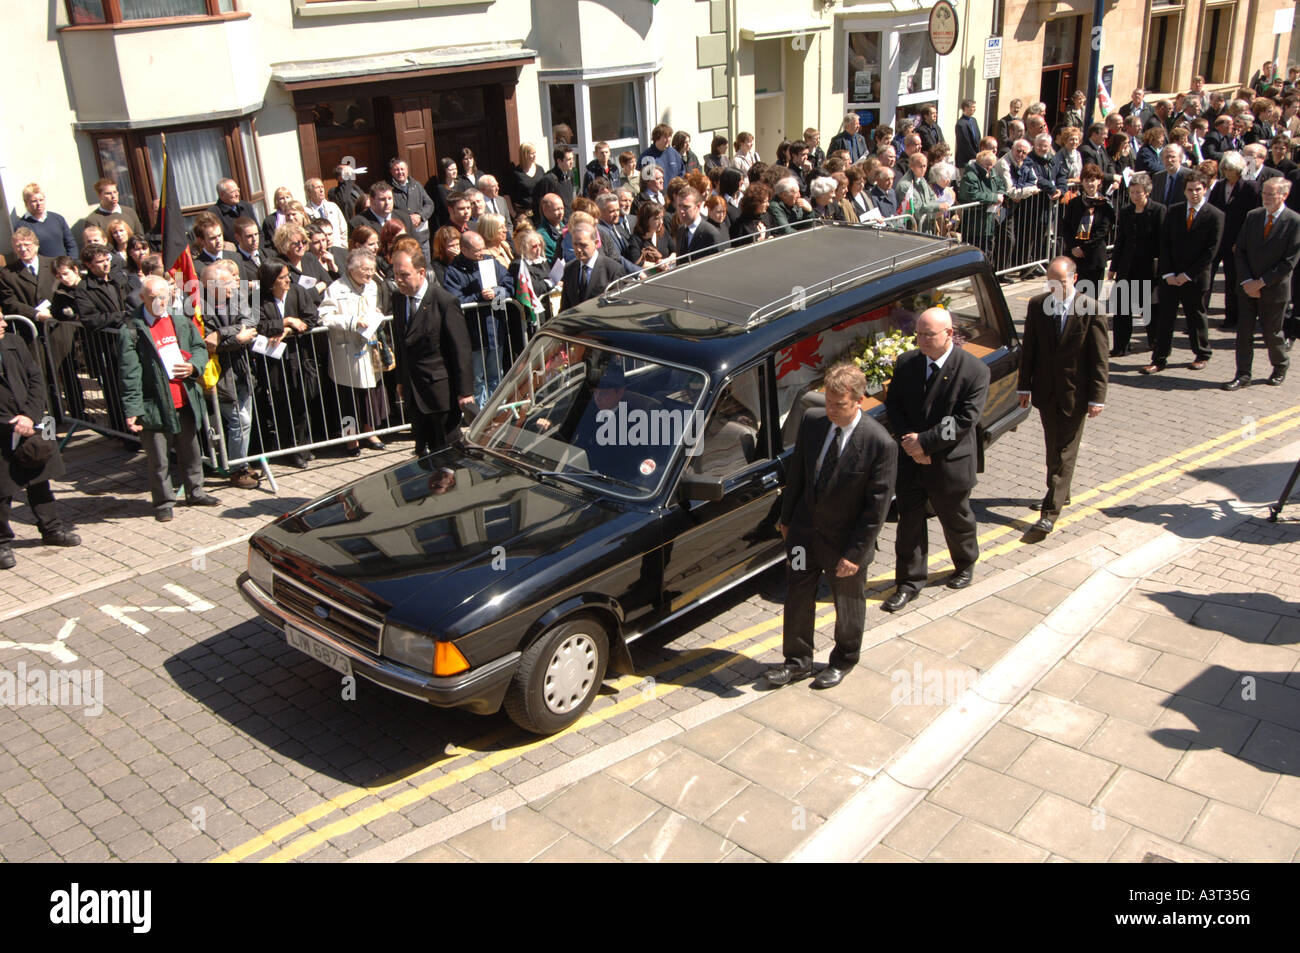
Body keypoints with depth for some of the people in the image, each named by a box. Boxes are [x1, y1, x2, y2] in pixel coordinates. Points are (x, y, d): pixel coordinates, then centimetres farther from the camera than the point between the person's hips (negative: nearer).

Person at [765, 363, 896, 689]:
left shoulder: (880, 444, -24)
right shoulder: (811, 421, -10)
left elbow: (877, 506, -18)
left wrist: (856, 553, -17)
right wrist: (786, 518, 9)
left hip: (845, 540, -4)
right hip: (804, 530, 4)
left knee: (848, 606, 18)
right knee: (797, 598, 16)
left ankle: (843, 661, 42)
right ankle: (797, 661, 36)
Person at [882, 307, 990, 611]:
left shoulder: (974, 370, -16)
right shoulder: (906, 363, -3)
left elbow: (965, 419, -19)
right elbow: (892, 404, 2)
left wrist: (924, 441, -22)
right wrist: (908, 441, -13)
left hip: (950, 463, -3)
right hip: (910, 461, 3)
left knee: (955, 519, 17)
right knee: (909, 521, 8)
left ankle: (965, 566, 45)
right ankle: (909, 583, 20)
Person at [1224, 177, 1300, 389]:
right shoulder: (1252, 216, 4)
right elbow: (1240, 251, 4)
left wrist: (1261, 282, -15)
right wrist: (1246, 281, -8)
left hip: (1274, 289, -4)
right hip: (1247, 287, 4)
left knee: (1271, 332, 7)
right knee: (1244, 331, 2)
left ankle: (1281, 367, 32)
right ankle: (1243, 375, 9)